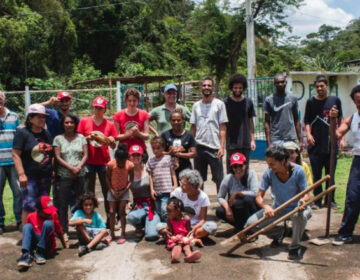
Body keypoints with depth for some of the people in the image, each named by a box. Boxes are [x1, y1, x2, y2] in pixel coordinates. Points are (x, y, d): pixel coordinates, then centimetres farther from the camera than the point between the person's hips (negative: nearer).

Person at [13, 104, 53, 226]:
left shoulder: (47, 134, 15)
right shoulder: (22, 133, -4)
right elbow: (16, 154, -9)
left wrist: (53, 172, 13)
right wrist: (21, 174, -17)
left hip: (46, 176, 6)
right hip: (29, 177, -6)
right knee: (29, 207, -8)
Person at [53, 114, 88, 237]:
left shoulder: (81, 137, 10)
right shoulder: (58, 139, 5)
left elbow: (85, 155, 4)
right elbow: (58, 157, -2)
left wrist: (78, 167, -11)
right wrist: (71, 168, -11)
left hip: (80, 175, 1)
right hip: (64, 175, -1)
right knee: (63, 204, 0)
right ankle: (64, 231, 8)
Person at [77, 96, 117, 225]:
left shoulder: (110, 124, 6)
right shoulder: (84, 121, 5)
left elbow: (113, 147, 8)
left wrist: (111, 141, -14)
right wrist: (87, 138, -13)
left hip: (104, 162, 1)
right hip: (89, 162, 0)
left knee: (108, 191, 1)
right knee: (88, 193, 3)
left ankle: (110, 219, 10)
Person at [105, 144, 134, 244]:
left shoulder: (130, 165, -19)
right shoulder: (111, 164, -19)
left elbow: (131, 179, -8)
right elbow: (108, 178, -6)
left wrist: (124, 191, -15)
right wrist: (112, 191, -11)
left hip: (123, 191, -1)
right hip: (113, 191, 1)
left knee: (122, 212, -4)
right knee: (112, 212, 2)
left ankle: (123, 235, 2)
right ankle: (112, 234, 12)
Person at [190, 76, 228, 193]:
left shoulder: (219, 104, 0)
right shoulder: (196, 106, 10)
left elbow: (223, 128, -3)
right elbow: (193, 127, 11)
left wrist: (222, 146, -10)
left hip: (214, 147, -3)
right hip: (199, 147, 3)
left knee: (219, 179, 3)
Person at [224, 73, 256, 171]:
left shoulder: (248, 102, 6)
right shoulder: (226, 102, -2)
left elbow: (251, 121, 11)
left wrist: (252, 139, 7)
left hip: (245, 143, 3)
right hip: (231, 143, -3)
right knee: (231, 170, -1)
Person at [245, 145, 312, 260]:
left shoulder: (298, 171, -20)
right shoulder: (268, 173, -15)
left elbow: (307, 194, -16)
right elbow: (259, 196, -12)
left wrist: (303, 200, -41)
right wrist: (265, 206, -35)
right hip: (278, 209, 3)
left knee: (300, 215, -42)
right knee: (251, 223, -17)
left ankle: (295, 246, -11)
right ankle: (277, 234, 15)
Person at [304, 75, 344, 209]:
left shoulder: (335, 100, 6)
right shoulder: (311, 102, 4)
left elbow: (340, 121, 11)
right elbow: (307, 122, 5)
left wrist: (342, 138, 5)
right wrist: (308, 134, -13)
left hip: (331, 144, 1)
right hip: (315, 145, -1)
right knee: (317, 175, 4)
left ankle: (331, 200, 20)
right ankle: (317, 201, 14)